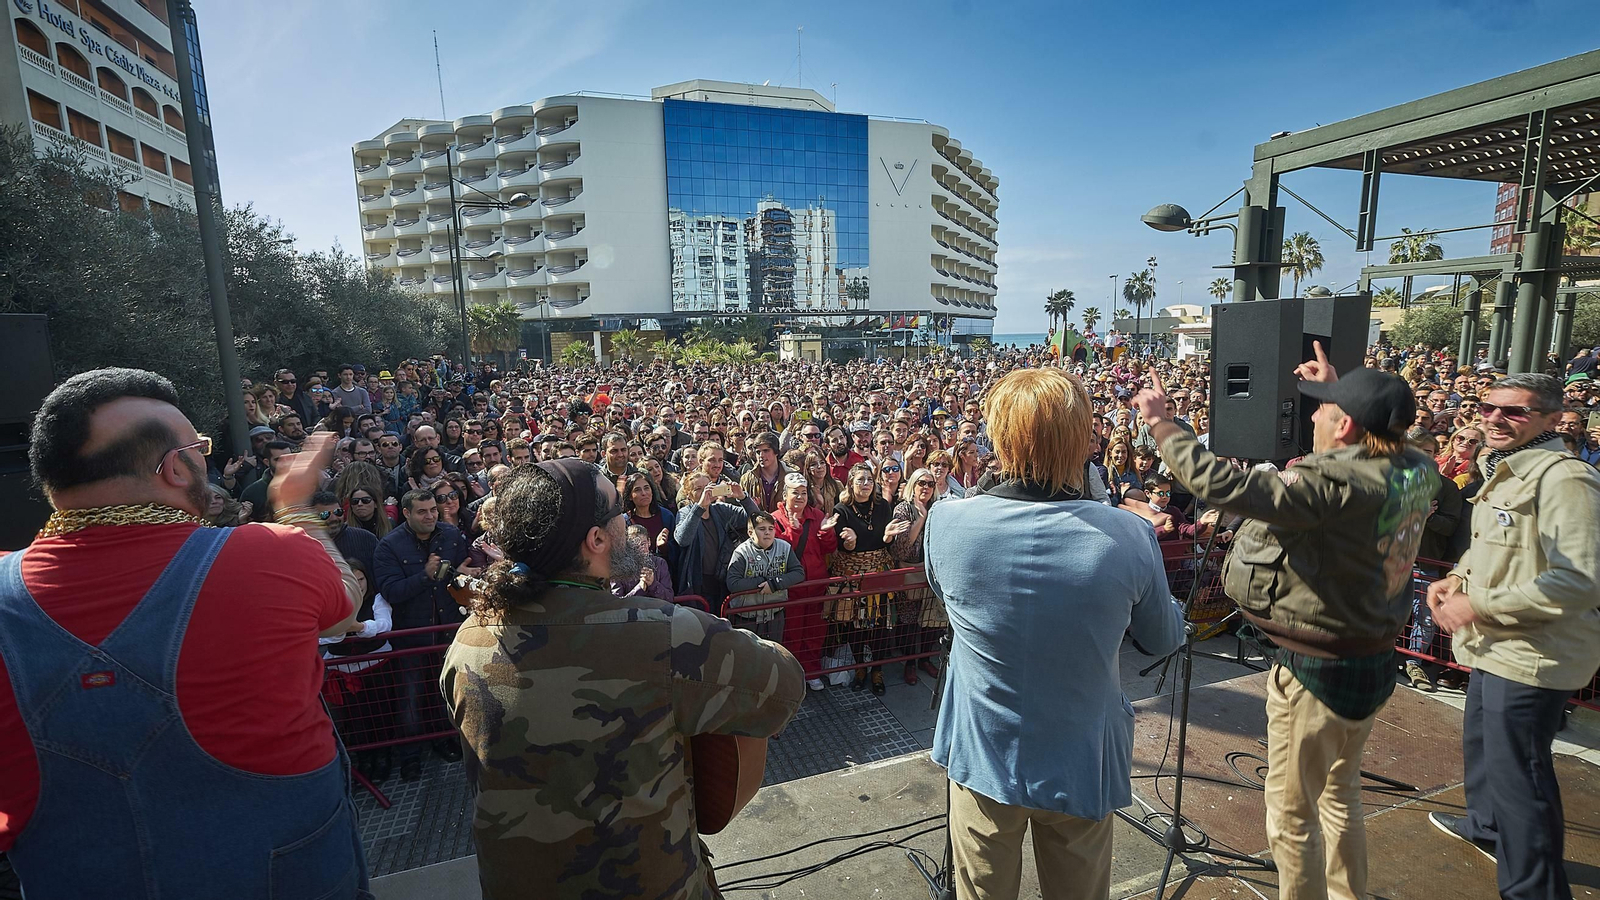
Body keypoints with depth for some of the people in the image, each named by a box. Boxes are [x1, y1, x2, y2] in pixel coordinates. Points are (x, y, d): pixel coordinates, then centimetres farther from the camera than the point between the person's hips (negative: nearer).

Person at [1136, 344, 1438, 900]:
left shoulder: (1336, 483, -29)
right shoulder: (1418, 471, -4)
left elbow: (1223, 486, -39)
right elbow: (1378, 445, 21)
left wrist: (1160, 424, -29)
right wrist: (1338, 390, 24)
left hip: (1317, 671, -9)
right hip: (1376, 663, 9)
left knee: (1292, 812, 10)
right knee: (1340, 793, 28)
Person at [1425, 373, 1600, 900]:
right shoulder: (1503, 472, 10)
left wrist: (1478, 605, -24)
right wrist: (1458, 578, 5)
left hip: (1531, 653, -10)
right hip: (1496, 645, 10)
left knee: (1517, 770, -1)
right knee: (1481, 741, 28)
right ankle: (1488, 825, 50)